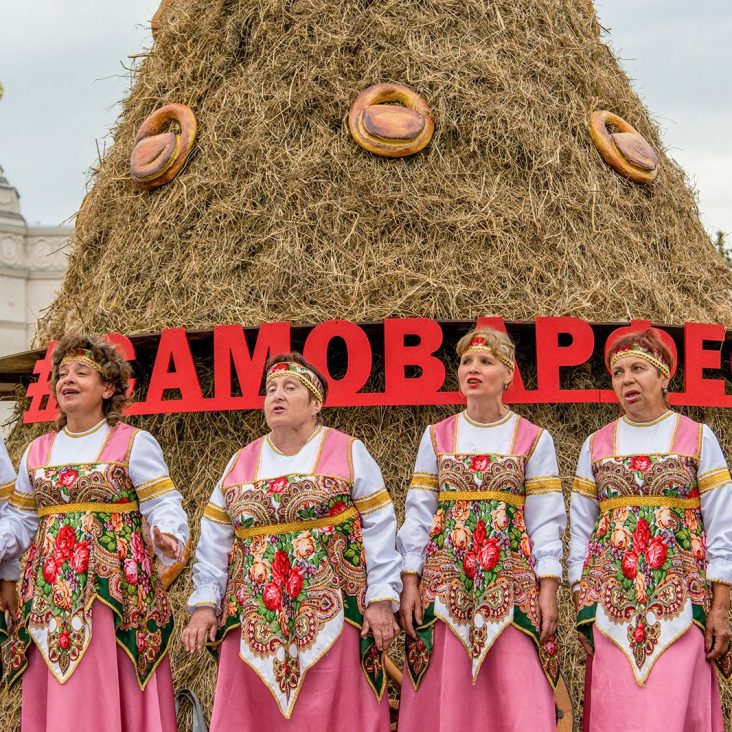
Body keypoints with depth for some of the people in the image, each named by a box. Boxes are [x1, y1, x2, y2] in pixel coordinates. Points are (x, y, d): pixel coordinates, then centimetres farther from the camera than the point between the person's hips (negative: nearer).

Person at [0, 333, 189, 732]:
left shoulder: (134, 444, -1)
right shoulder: (37, 452, 14)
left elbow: (164, 507, -6)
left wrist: (166, 538, -27)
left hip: (113, 586, -5)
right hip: (50, 591, 5)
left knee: (105, 697, -5)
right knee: (49, 699, 6)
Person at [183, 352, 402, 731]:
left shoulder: (348, 454, 3)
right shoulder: (240, 463, 14)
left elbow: (378, 531, -1)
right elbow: (214, 541, 14)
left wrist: (381, 600, -9)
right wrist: (204, 604, 6)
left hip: (330, 614, -3)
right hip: (254, 621, 3)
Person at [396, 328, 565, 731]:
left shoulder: (533, 440, 5)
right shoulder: (437, 437, 10)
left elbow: (545, 521, 2)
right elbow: (418, 515, 7)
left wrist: (548, 590, -6)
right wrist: (409, 583, -1)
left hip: (512, 585, -2)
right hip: (444, 585, 2)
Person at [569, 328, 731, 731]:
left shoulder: (698, 438, 5)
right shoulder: (596, 445, 12)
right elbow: (580, 529, 13)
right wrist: (582, 606, 4)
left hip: (679, 597, -2)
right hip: (612, 601, 2)